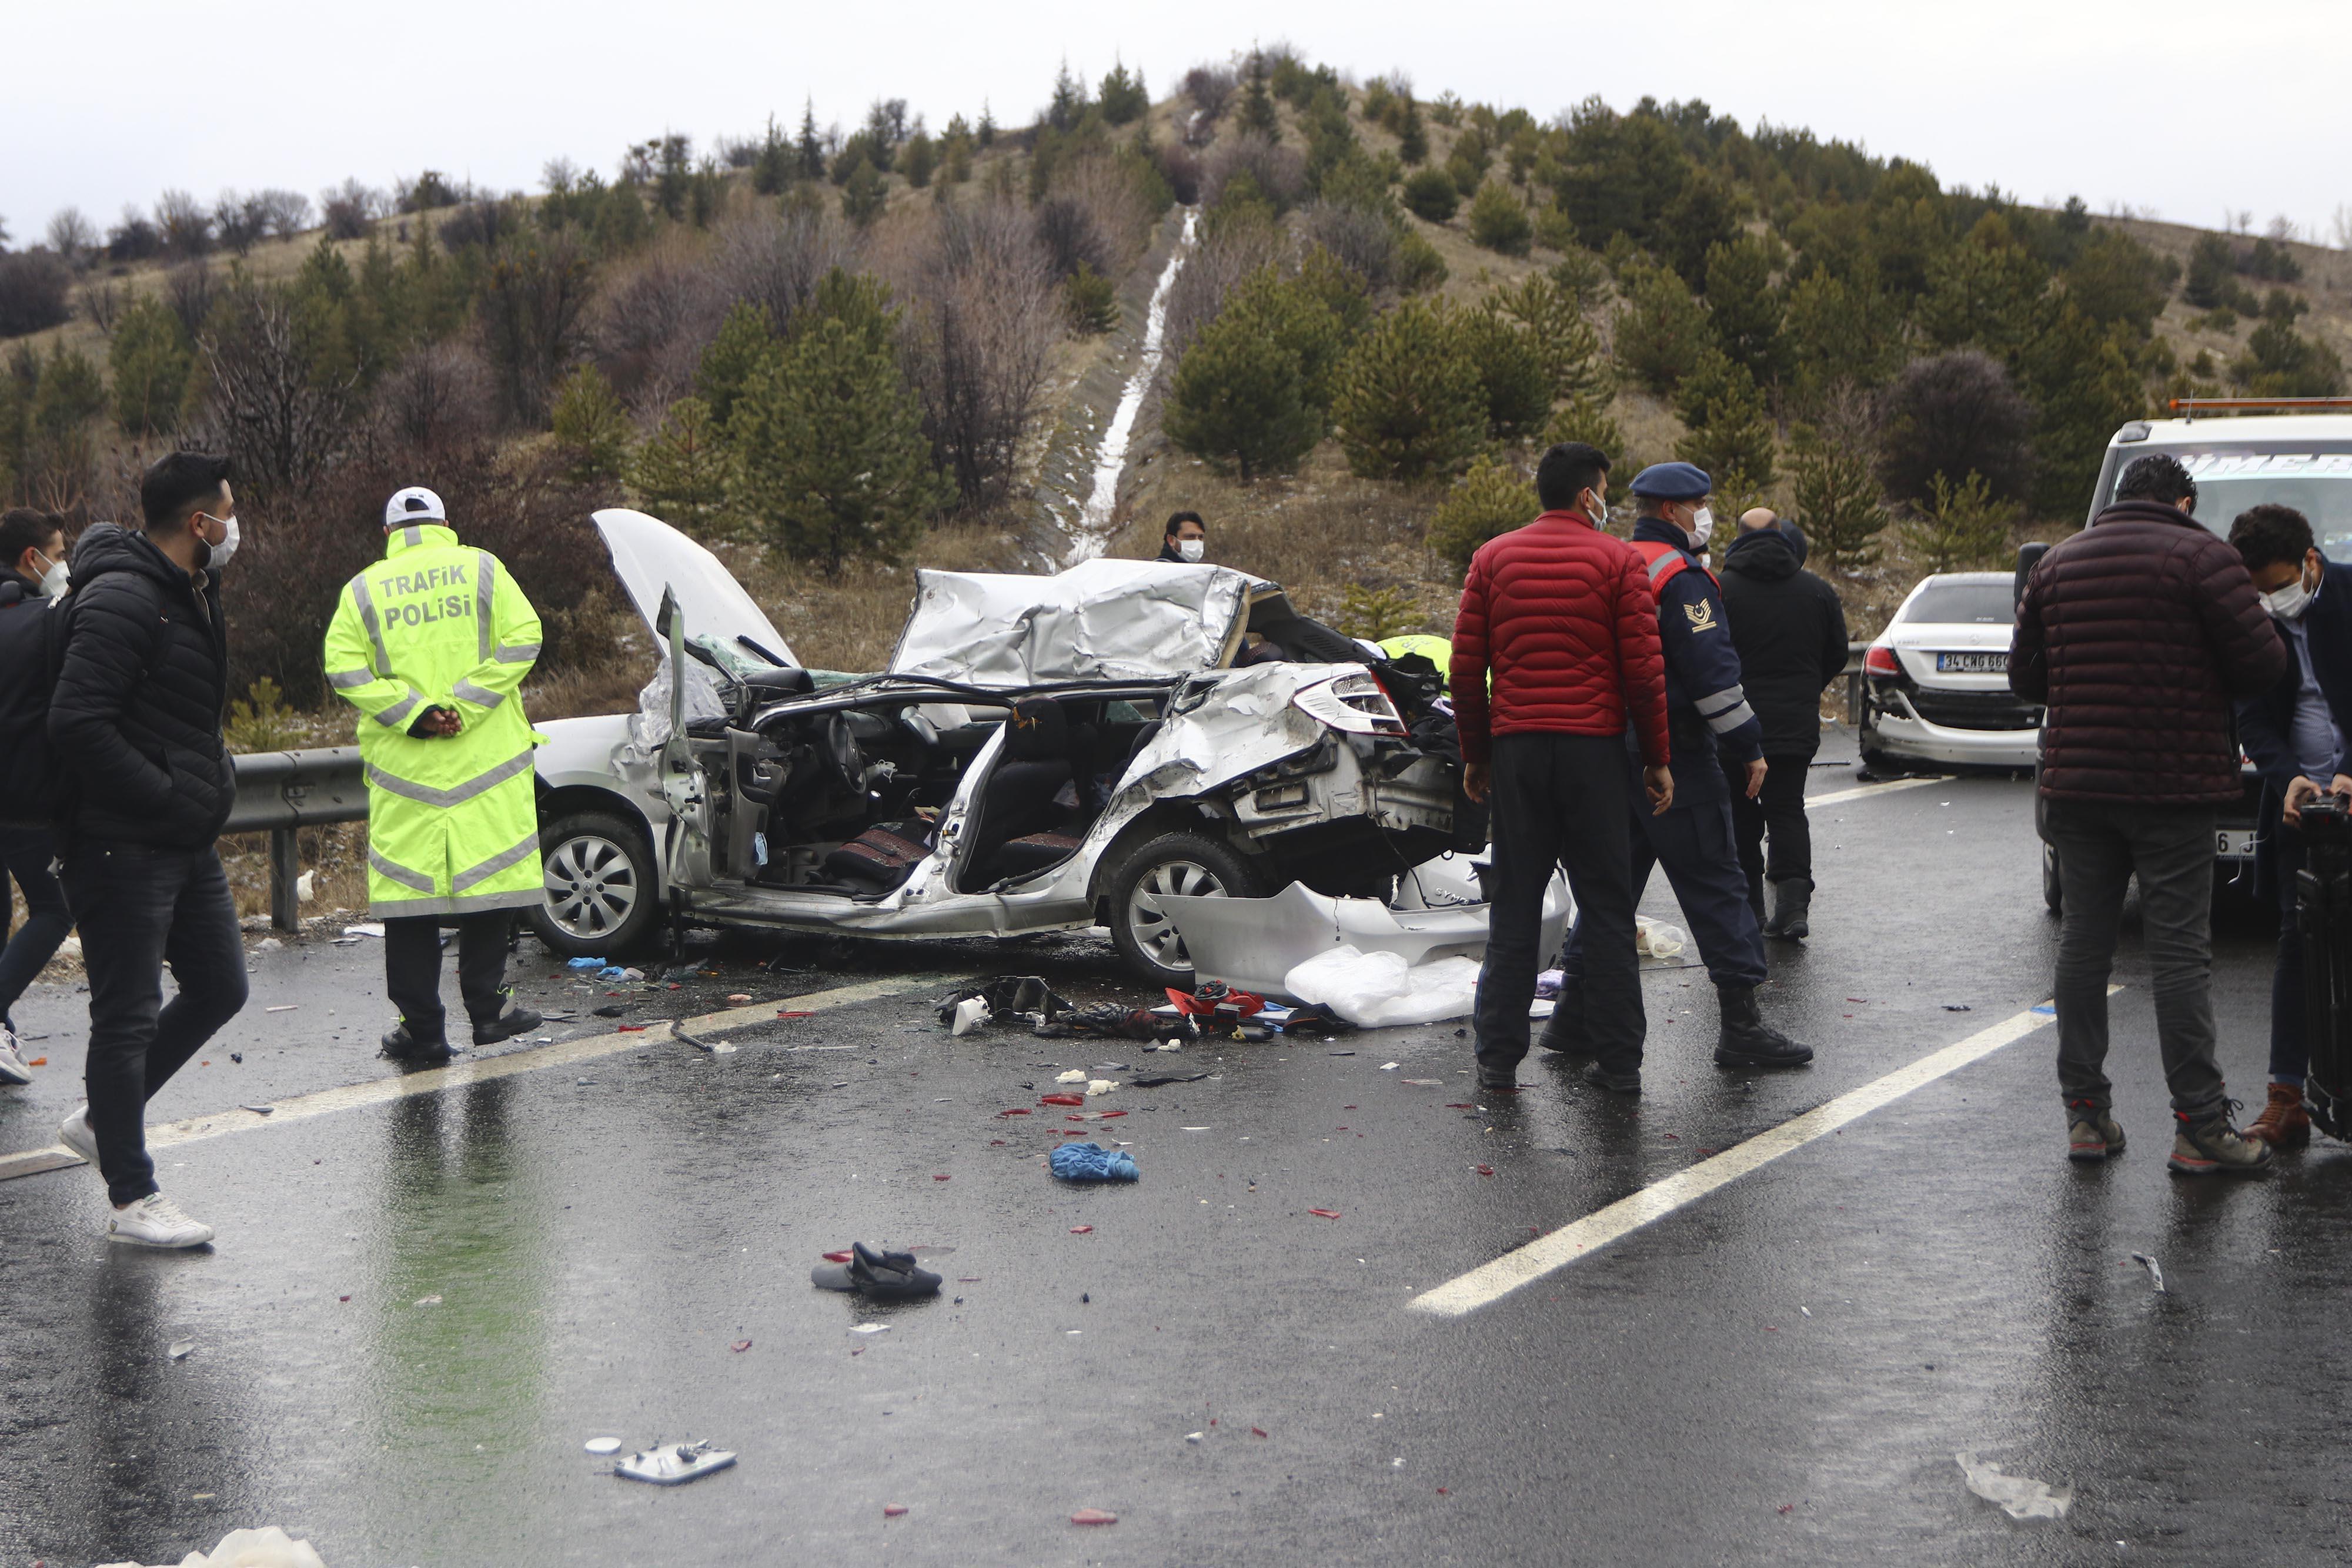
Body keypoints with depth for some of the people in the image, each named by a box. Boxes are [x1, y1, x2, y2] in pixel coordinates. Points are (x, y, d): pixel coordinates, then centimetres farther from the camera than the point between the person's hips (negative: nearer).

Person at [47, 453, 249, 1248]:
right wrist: (169, 796, -21)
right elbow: (76, 723, -24)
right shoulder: (122, 599, -17)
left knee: (218, 989, 15)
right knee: (127, 1017, -2)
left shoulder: (193, 596, 14)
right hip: (123, 847, -10)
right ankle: (132, 1201, 5)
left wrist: (211, 783, 10)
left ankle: (101, 1121, 30)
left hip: (188, 844, 10)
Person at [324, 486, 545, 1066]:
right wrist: (463, 706, -8)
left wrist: (412, 712, -8)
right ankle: (486, 1008, 14)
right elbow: (523, 638, -5)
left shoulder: (364, 589, 8)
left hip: (403, 767, 0)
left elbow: (343, 666, -3)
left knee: (408, 887, 4)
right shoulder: (482, 568, 7)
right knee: (488, 876, 9)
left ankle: (422, 1028, 5)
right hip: (486, 757, 0)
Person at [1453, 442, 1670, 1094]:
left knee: (1514, 906, 7)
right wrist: (1657, 759, 4)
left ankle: (1499, 1059, 6)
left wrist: (1474, 755, 14)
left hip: (1516, 746, 2)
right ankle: (1618, 1058, 7)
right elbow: (1643, 671, -4)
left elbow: (1466, 668, 5)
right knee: (1606, 905, 5)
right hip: (1594, 746, -2)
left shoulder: (1492, 559, 8)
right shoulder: (1619, 561, -1)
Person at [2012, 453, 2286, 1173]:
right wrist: (2199, 675, 9)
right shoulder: (2201, 555, -6)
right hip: (2172, 788, -4)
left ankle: (2085, 1113, 12)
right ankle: (2200, 1127, 0)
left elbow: (2025, 675, 14)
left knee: (2083, 943, 10)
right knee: (2180, 952, -2)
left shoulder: (2058, 562, 11)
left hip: (2077, 783, 5)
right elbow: (2262, 665, -10)